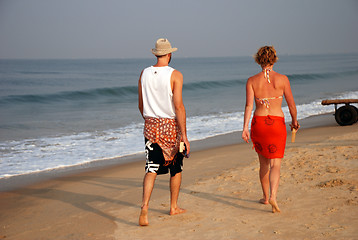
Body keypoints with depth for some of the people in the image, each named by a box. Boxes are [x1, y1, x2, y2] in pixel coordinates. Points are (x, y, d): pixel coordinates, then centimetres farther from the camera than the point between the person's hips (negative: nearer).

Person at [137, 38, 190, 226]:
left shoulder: (144, 74, 4)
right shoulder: (175, 75, -10)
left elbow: (140, 105, 10)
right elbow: (179, 106, -16)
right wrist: (184, 135, -14)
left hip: (151, 126, 3)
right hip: (171, 126, -3)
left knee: (151, 169, 0)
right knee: (176, 168, 15)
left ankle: (144, 206, -20)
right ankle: (174, 207, 27)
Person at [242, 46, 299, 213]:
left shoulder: (252, 81, 0)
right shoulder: (282, 79, -3)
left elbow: (249, 105, -9)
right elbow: (291, 104, 3)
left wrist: (245, 127, -10)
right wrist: (294, 121, 19)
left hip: (258, 123, 2)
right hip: (277, 124, -2)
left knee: (263, 163, 19)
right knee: (275, 164, -1)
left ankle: (265, 197, 31)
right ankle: (273, 196, -23)